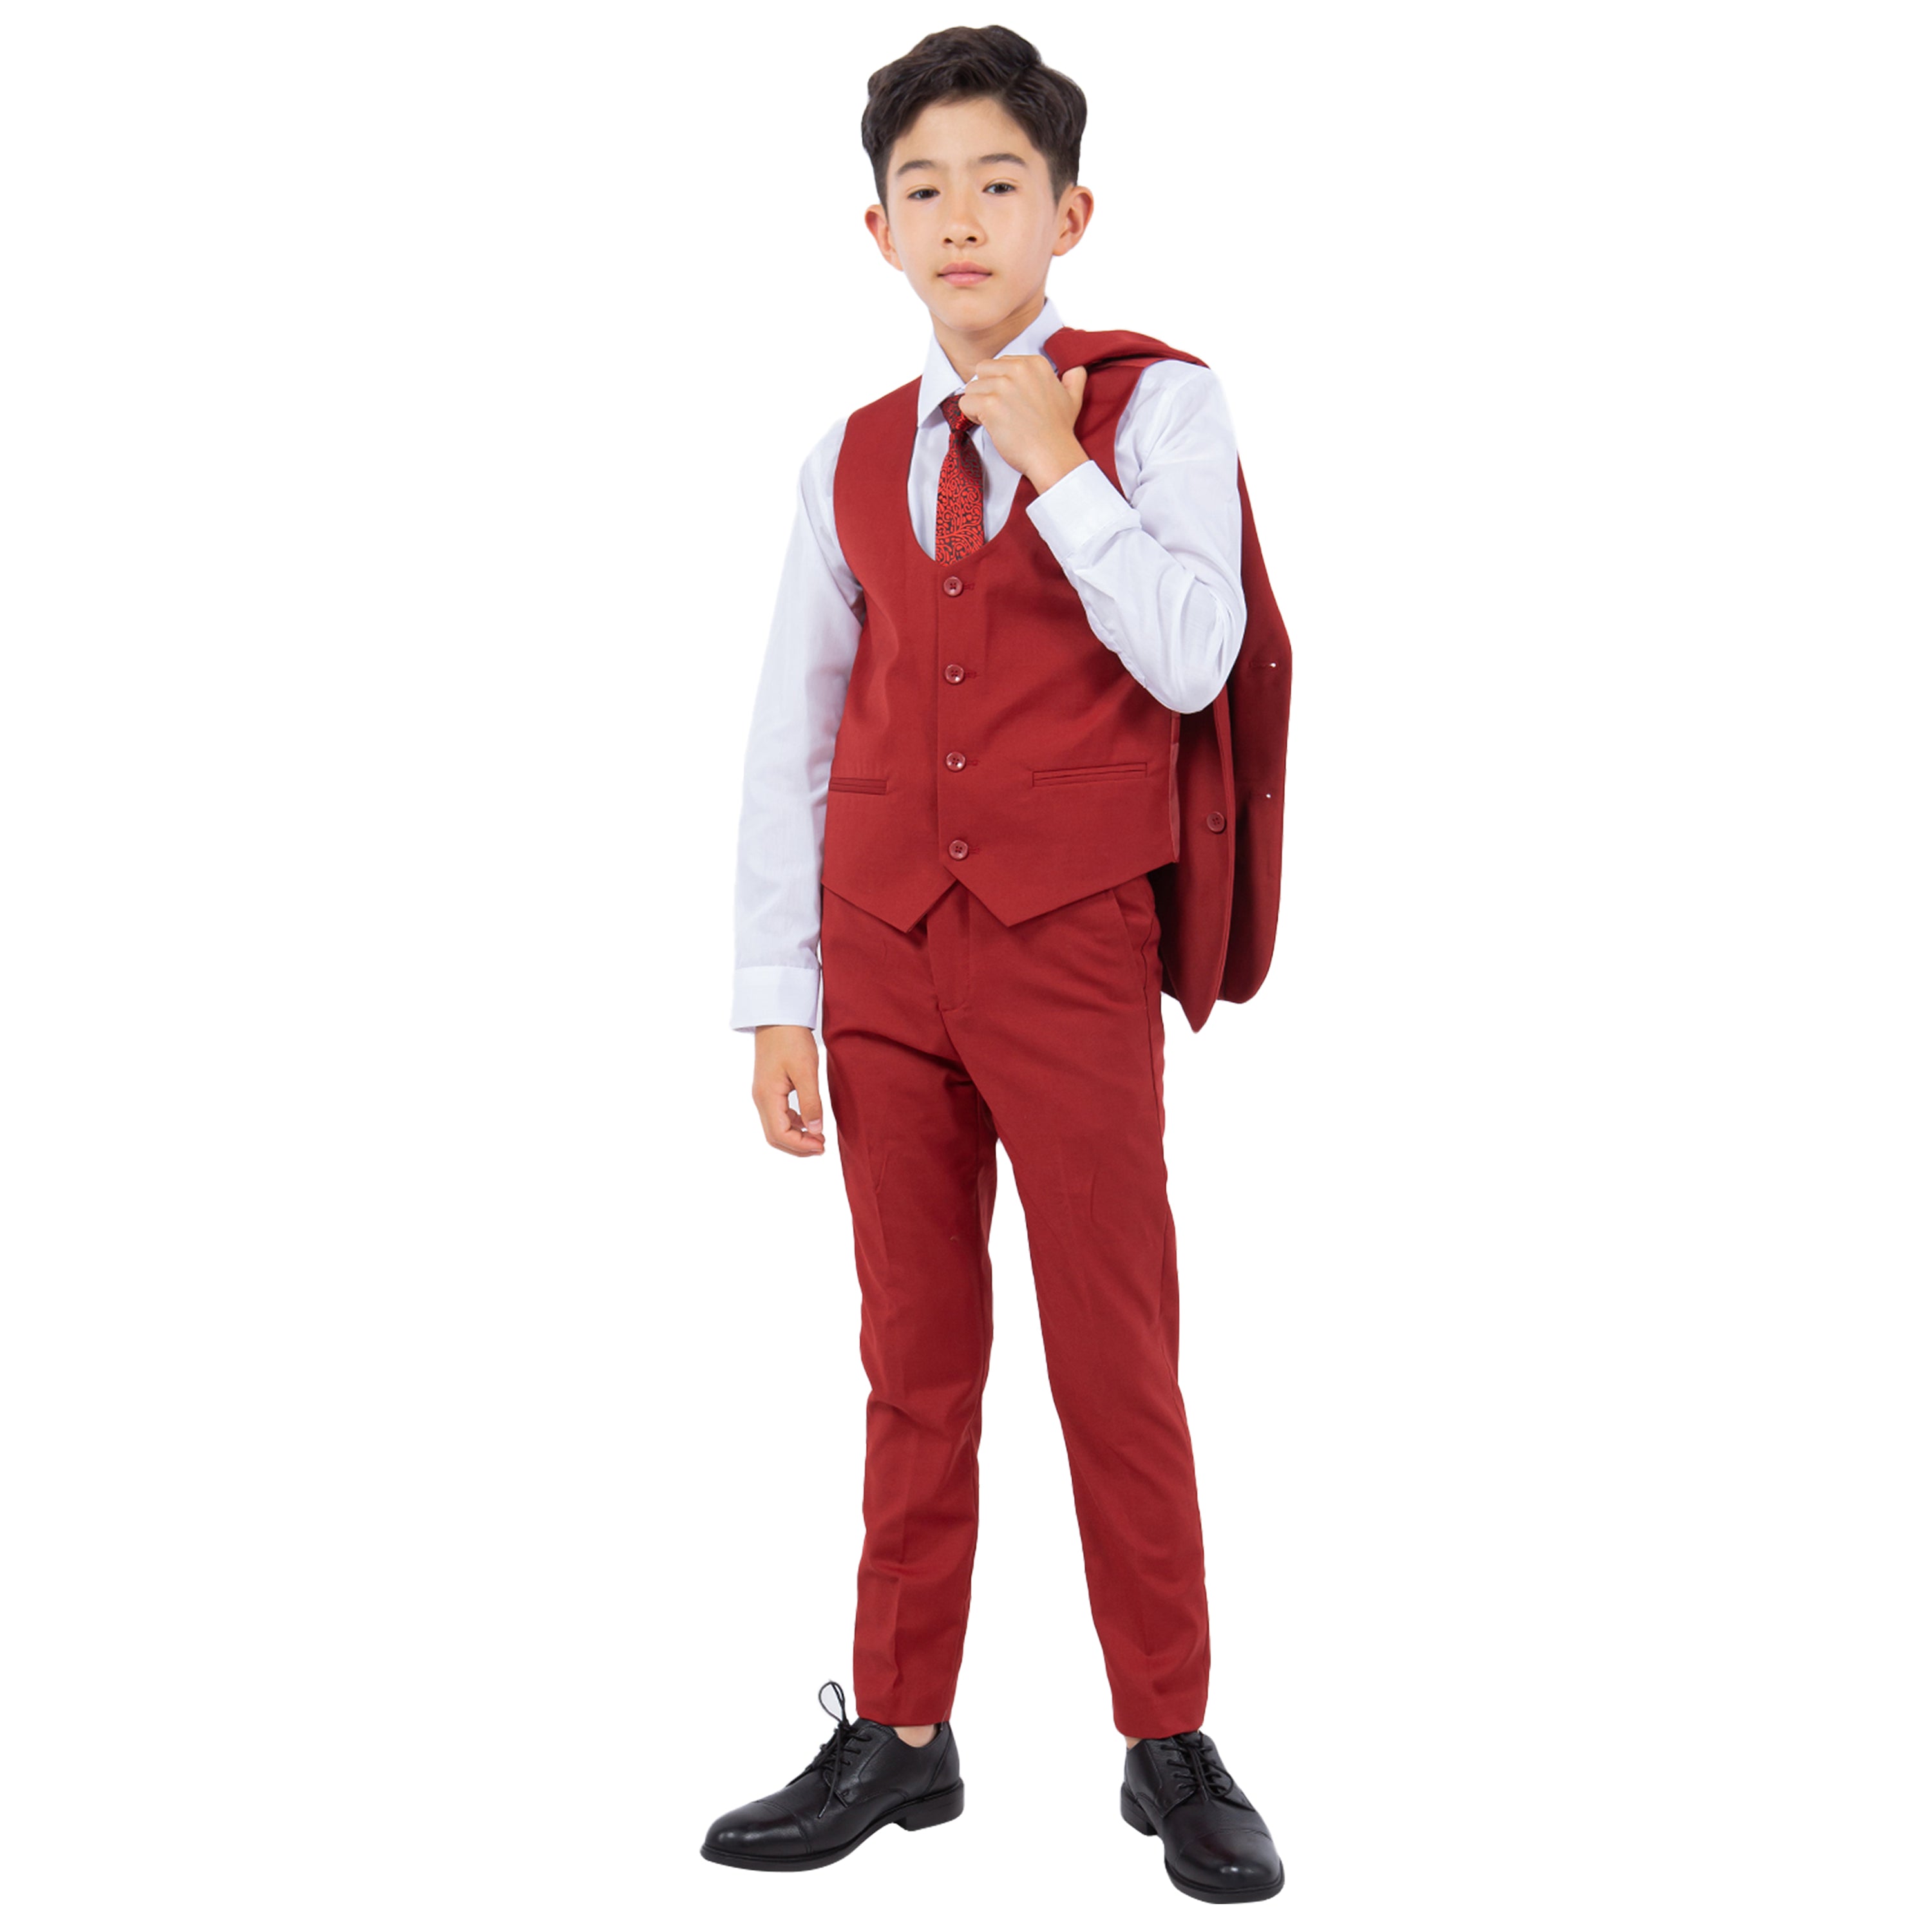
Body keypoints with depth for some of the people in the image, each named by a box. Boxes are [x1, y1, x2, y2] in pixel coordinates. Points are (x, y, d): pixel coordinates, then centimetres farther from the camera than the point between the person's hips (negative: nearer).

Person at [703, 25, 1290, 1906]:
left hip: (1073, 956, -3)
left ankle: (1169, 1744, 16)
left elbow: (1189, 662, -16)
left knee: (1116, 1358, 2)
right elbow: (792, 743, 9)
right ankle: (898, 1736, 20)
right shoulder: (852, 459, 8)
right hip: (884, 955, 4)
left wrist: (1051, 463, -14)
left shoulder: (1153, 402, -2)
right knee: (915, 1355, 10)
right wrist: (777, 1003, 5)